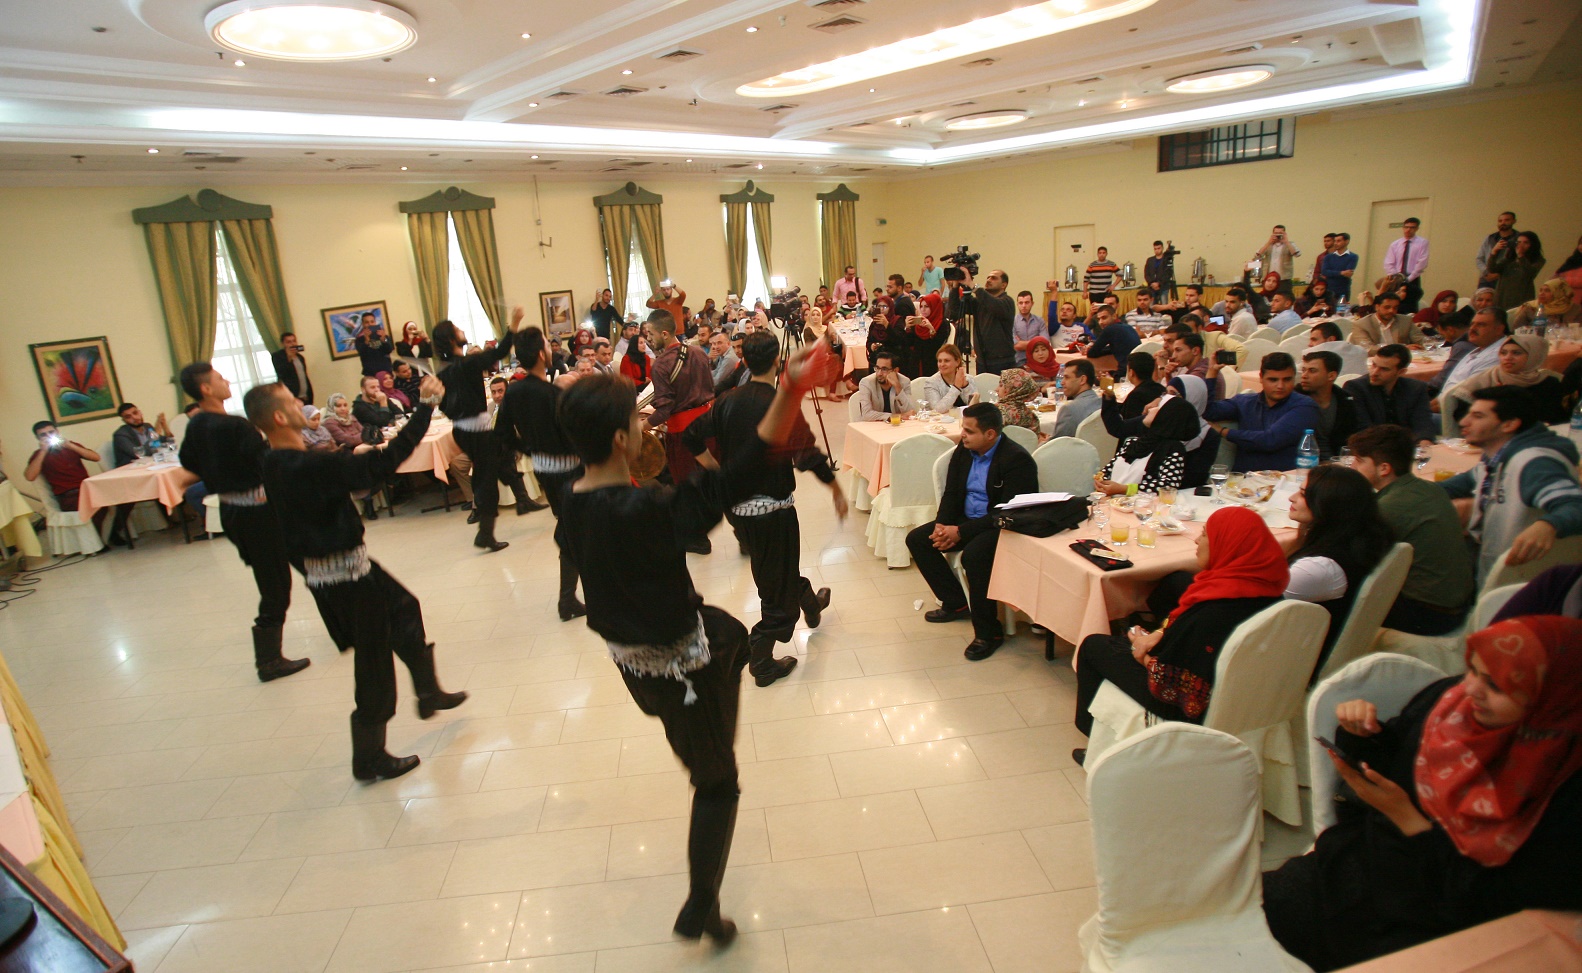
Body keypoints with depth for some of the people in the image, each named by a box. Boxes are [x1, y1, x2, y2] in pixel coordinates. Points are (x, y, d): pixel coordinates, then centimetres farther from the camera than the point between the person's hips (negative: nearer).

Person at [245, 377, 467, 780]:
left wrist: (354, 457, 10)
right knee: (374, 661, 5)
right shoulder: (307, 467, -30)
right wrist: (425, 407, -27)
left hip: (340, 562, 10)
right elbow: (384, 463, -31)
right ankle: (369, 758, 21)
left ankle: (428, 692, 42)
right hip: (343, 573, -10)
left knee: (403, 608, 26)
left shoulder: (277, 463, 0)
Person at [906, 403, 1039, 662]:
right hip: (966, 520, 8)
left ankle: (989, 632, -16)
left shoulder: (1017, 460, -20)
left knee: (973, 555, -36)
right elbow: (950, 493, 8)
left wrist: (961, 532, -27)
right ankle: (956, 604, 10)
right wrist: (942, 525, -13)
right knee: (917, 539, -4)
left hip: (1003, 527, -8)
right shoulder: (963, 451, 3)